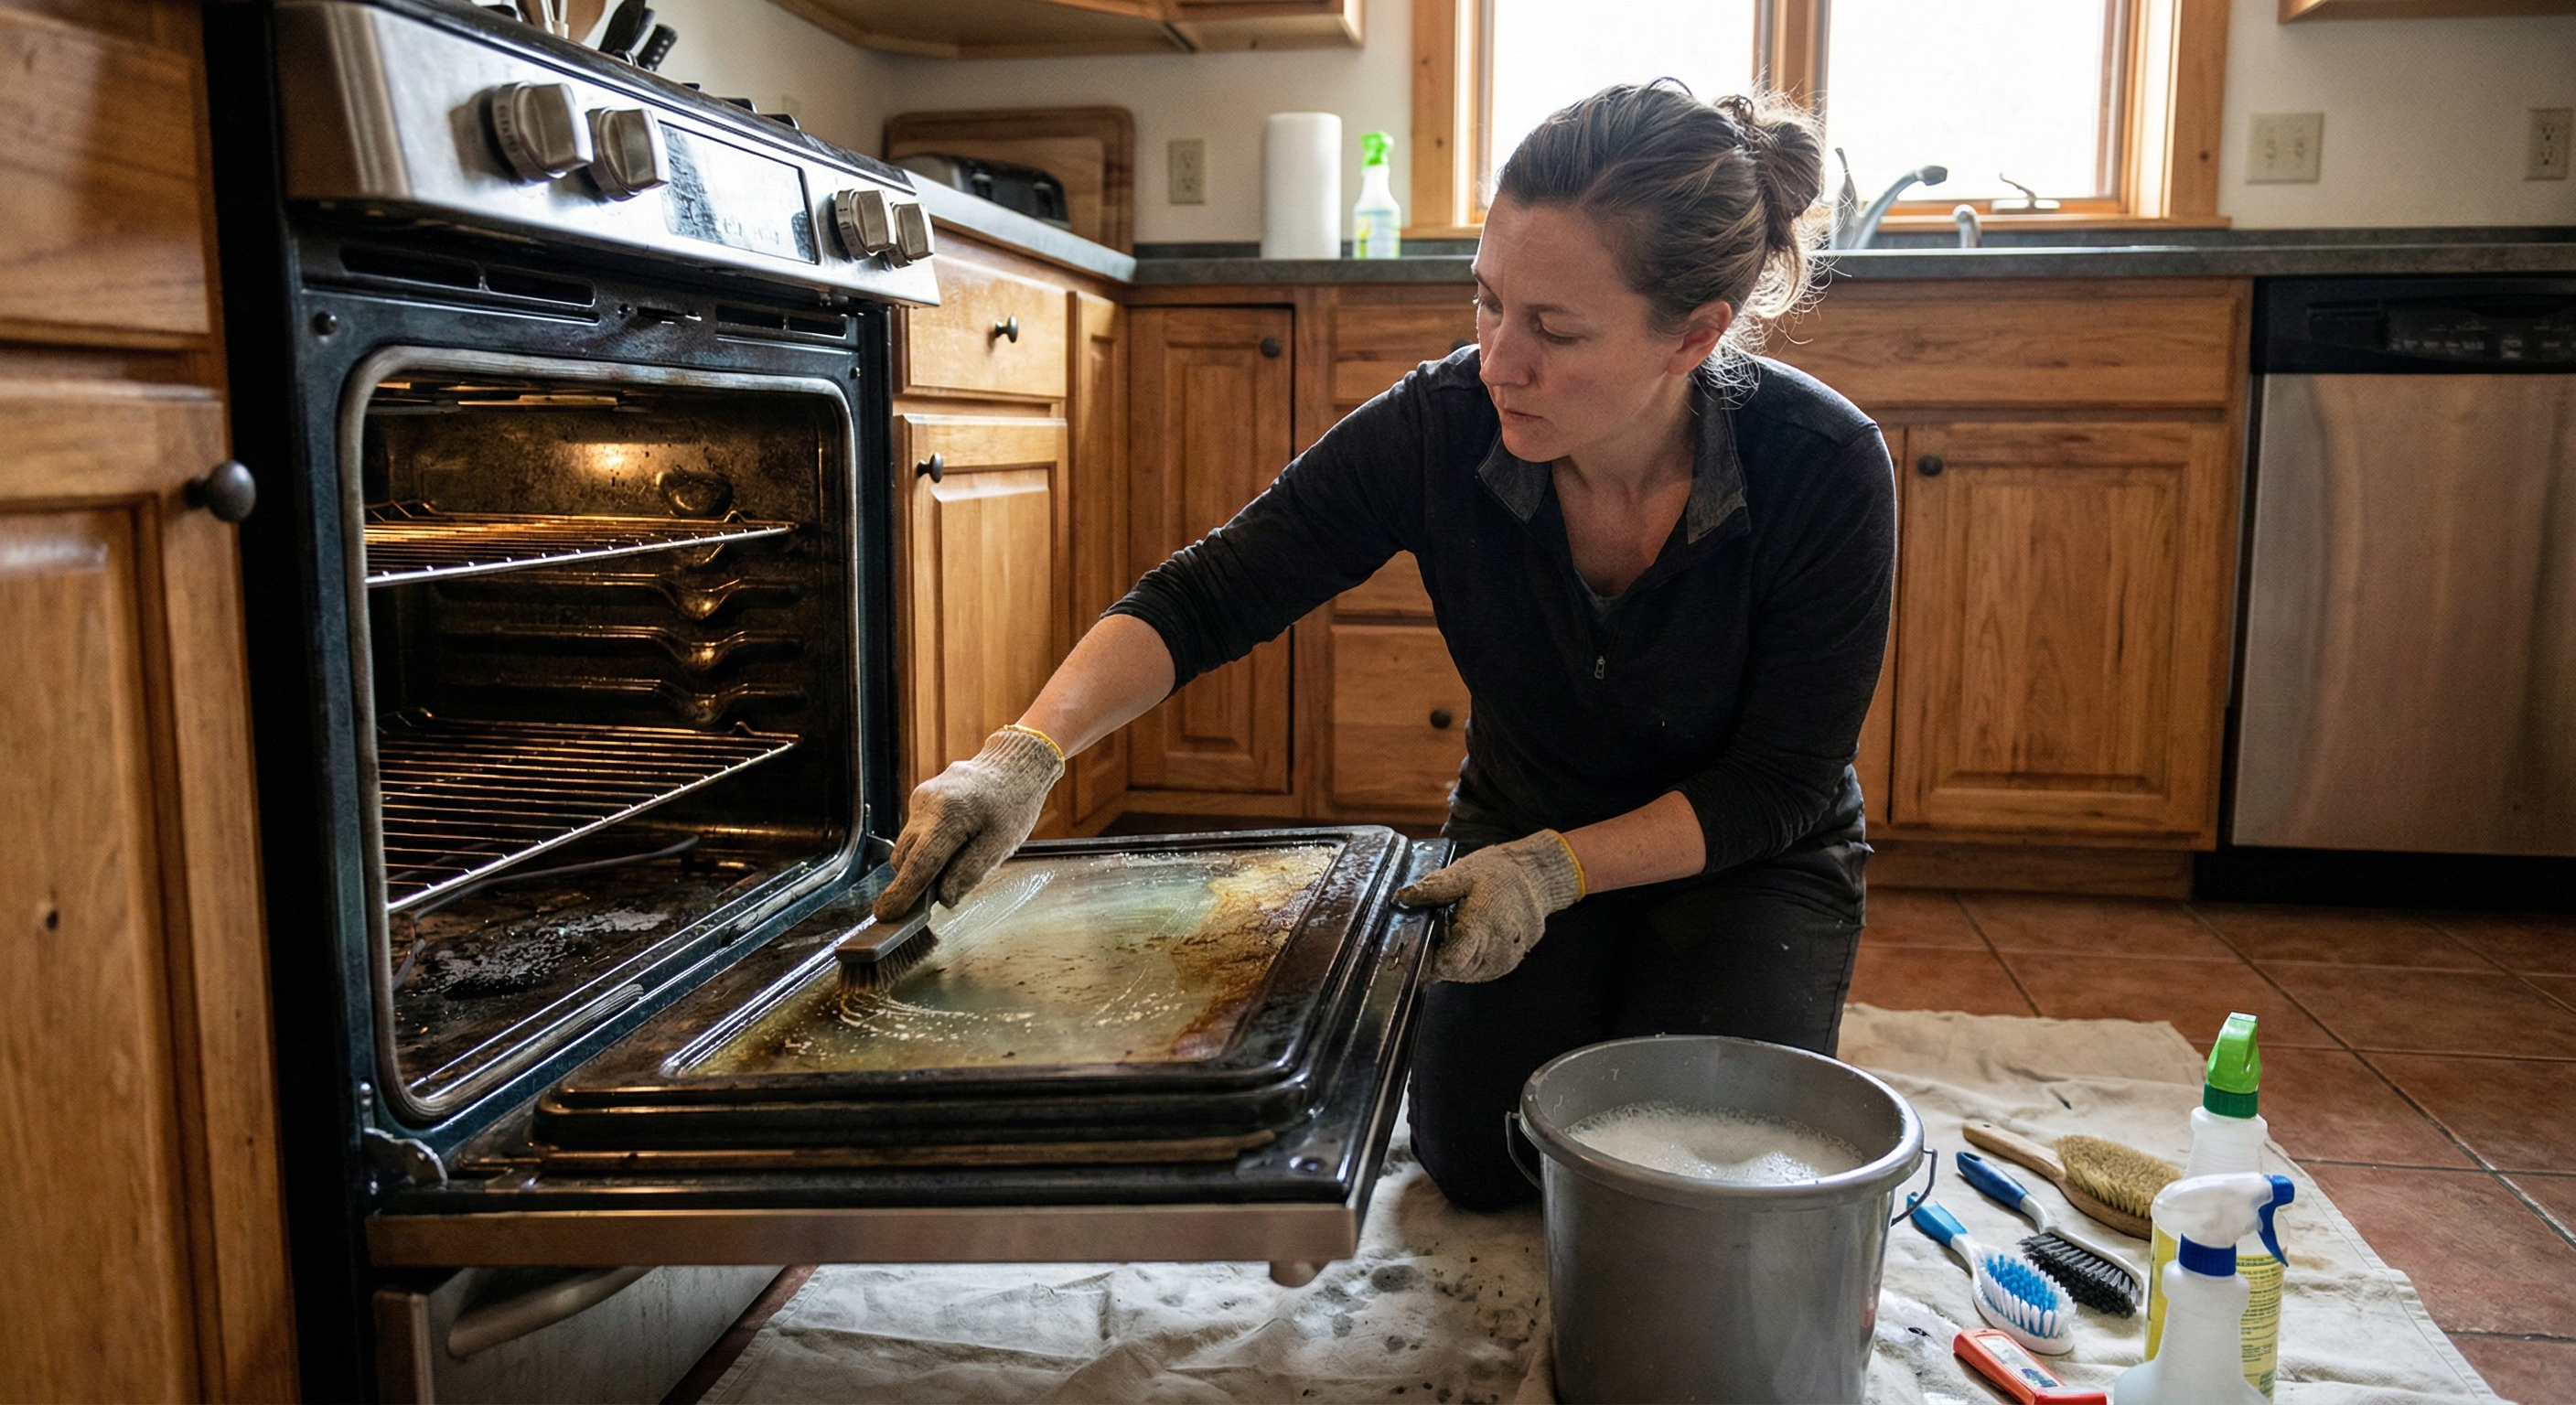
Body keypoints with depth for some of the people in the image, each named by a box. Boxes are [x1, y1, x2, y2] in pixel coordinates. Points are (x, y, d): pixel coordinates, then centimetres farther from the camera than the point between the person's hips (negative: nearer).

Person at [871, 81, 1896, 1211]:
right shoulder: (1441, 427, -25)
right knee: (1476, 1158, -10)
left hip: (1747, 862, -1)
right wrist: (1024, 755, -37)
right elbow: (1203, 597, -22)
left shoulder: (1825, 470, -28)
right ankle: (1587, 1032, 21)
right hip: (1524, 837, 2)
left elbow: (1778, 783, -20)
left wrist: (1556, 868, -32)